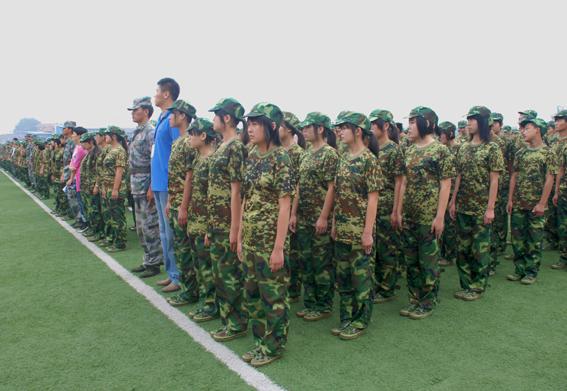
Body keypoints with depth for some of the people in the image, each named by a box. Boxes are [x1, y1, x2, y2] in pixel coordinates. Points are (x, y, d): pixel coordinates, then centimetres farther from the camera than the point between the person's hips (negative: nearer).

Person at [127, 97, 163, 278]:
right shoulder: (137, 132, 16)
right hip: (136, 186, 10)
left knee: (150, 226, -3)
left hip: (146, 185, -10)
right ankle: (147, 260, 25)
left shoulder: (151, 132, -13)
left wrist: (151, 188, -22)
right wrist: (133, 183, 18)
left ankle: (154, 263, 7)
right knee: (141, 226, 15)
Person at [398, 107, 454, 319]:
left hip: (429, 217, -7)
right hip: (409, 216, 7)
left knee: (428, 261, 4)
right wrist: (399, 211, 10)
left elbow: (445, 185, -12)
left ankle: (428, 303, 19)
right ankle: (415, 299, 27)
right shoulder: (409, 151, 10)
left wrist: (440, 216, -15)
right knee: (410, 260, 13)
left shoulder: (441, 150, -9)